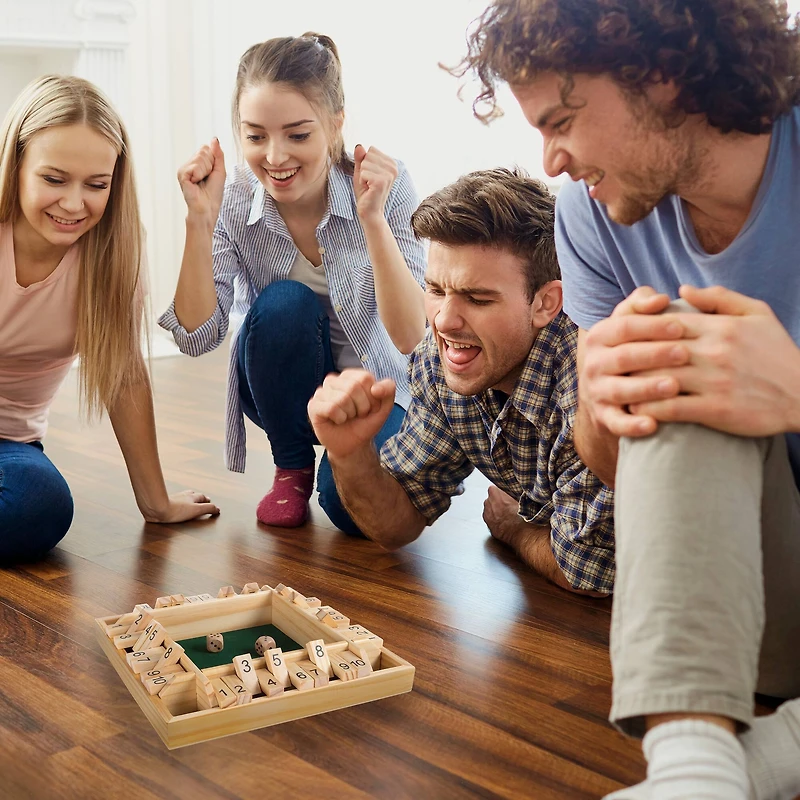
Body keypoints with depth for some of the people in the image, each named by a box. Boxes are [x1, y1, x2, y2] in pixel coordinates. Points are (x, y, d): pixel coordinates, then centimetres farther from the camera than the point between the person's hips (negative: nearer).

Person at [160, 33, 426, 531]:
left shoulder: (386, 185, -21)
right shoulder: (235, 203, -15)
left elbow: (411, 337, -26)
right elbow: (198, 336, -19)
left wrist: (372, 217, -37)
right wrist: (200, 219, -29)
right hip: (284, 390, 2)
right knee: (284, 303, -30)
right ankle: (292, 468, -5)